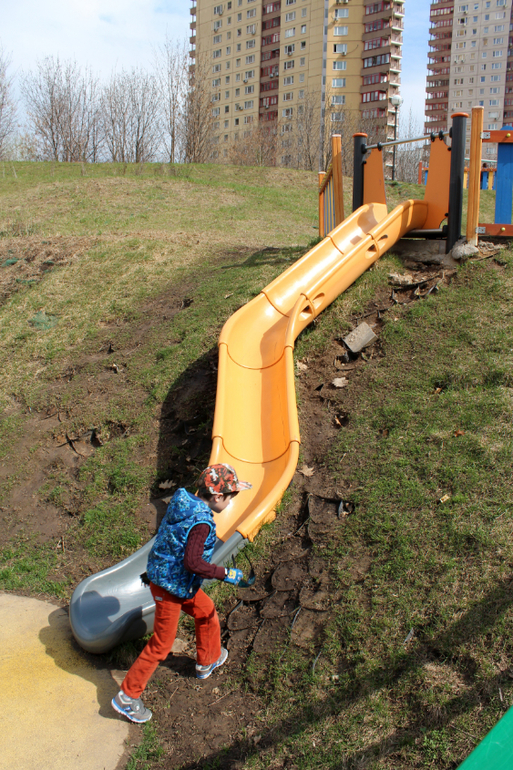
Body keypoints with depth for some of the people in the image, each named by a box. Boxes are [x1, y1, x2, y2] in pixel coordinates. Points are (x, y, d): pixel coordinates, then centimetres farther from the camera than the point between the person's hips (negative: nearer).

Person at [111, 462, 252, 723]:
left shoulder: (182, 503, -1)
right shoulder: (201, 521, -28)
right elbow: (193, 563, -32)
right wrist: (225, 574, -22)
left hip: (161, 574, 9)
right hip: (171, 587, -9)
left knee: (207, 613, 25)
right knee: (162, 643, 5)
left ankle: (208, 661, 49)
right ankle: (127, 697, 18)